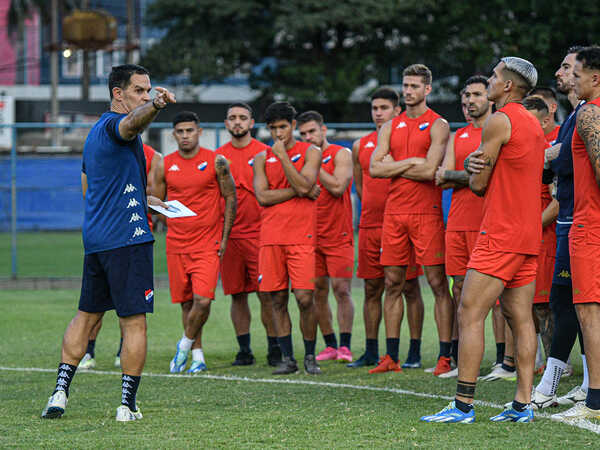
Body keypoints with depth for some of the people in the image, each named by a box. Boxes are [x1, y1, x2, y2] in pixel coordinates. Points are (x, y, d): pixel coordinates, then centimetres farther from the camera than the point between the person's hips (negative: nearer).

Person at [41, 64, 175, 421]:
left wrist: (141, 199, 31)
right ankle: (128, 404, -4)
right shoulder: (115, 124, -9)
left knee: (87, 315, 16)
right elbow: (133, 122, -36)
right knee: (135, 322, -4)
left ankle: (60, 391, 10)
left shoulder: (96, 132, 20)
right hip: (127, 238, -9)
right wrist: (155, 106, -57)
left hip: (94, 239, 9)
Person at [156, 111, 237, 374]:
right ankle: (197, 357, 17)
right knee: (186, 302, 7)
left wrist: (224, 238, -2)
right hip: (176, 244, 3)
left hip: (208, 243, -3)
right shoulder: (165, 165, 6)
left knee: (202, 300, -16)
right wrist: (170, 219, -2)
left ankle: (185, 344, 7)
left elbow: (231, 198, 3)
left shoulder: (216, 162, -2)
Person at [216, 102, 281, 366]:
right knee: (237, 295, 5)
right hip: (228, 235, 3)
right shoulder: (218, 156, 11)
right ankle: (244, 351, 12)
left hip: (258, 233, -3)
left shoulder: (265, 153, 3)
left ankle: (274, 349, 1)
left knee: (266, 293, -6)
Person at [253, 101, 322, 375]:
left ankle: (310, 357, 4)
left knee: (304, 298, -9)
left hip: (301, 237, -3)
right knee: (277, 300, 2)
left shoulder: (310, 152, 5)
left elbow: (304, 185, -11)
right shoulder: (262, 158, 12)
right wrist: (298, 190, -5)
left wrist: (283, 156, -10)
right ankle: (287, 358, 9)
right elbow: (262, 196, 0)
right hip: (271, 237, 3)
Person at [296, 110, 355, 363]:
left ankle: (345, 346, -5)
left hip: (338, 235, -5)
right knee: (318, 292, 4)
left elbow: (337, 187, -15)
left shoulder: (341, 154, -2)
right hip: (312, 235, 5)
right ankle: (330, 345, 12)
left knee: (342, 290, -8)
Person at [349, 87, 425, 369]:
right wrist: (374, 208, 15)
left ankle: (414, 353, 0)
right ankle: (371, 352, 14)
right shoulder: (361, 146, 12)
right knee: (372, 289, 8)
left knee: (409, 287, -3)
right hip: (369, 226, 5)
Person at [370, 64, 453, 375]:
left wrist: (394, 166, -4)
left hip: (426, 213, -5)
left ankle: (445, 356, -4)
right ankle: (391, 357, 11)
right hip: (394, 212, 5)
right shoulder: (391, 127, 14)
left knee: (438, 283, -5)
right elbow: (375, 168, 4)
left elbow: (430, 171, -14)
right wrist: (412, 163, -6)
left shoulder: (437, 126, -2)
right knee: (392, 284, 6)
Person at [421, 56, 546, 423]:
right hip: (529, 235, 9)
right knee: (521, 319, 8)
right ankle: (523, 404, 5)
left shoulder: (499, 121, -10)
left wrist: (477, 172, 15)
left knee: (469, 315, -9)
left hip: (501, 234, -9)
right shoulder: (534, 124, 18)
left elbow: (478, 185, -6)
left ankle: (463, 405, -12)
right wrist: (479, 163, 5)